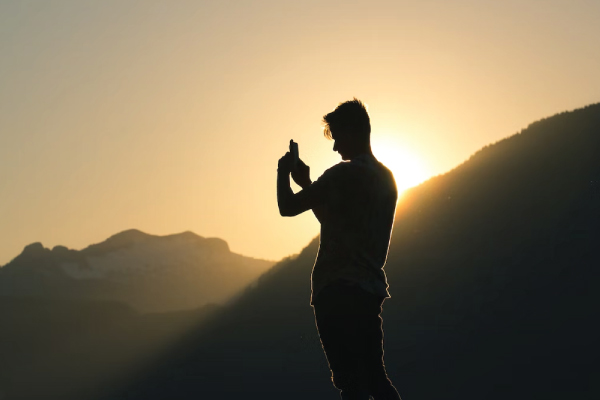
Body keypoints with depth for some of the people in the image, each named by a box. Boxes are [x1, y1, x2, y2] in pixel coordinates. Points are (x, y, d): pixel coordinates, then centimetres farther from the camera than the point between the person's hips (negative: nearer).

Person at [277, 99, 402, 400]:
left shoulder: (344, 173, -12)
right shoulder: (386, 177, 16)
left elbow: (288, 207, -12)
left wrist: (283, 173, 6)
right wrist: (307, 184, 23)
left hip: (338, 289, -9)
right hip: (370, 289, 9)